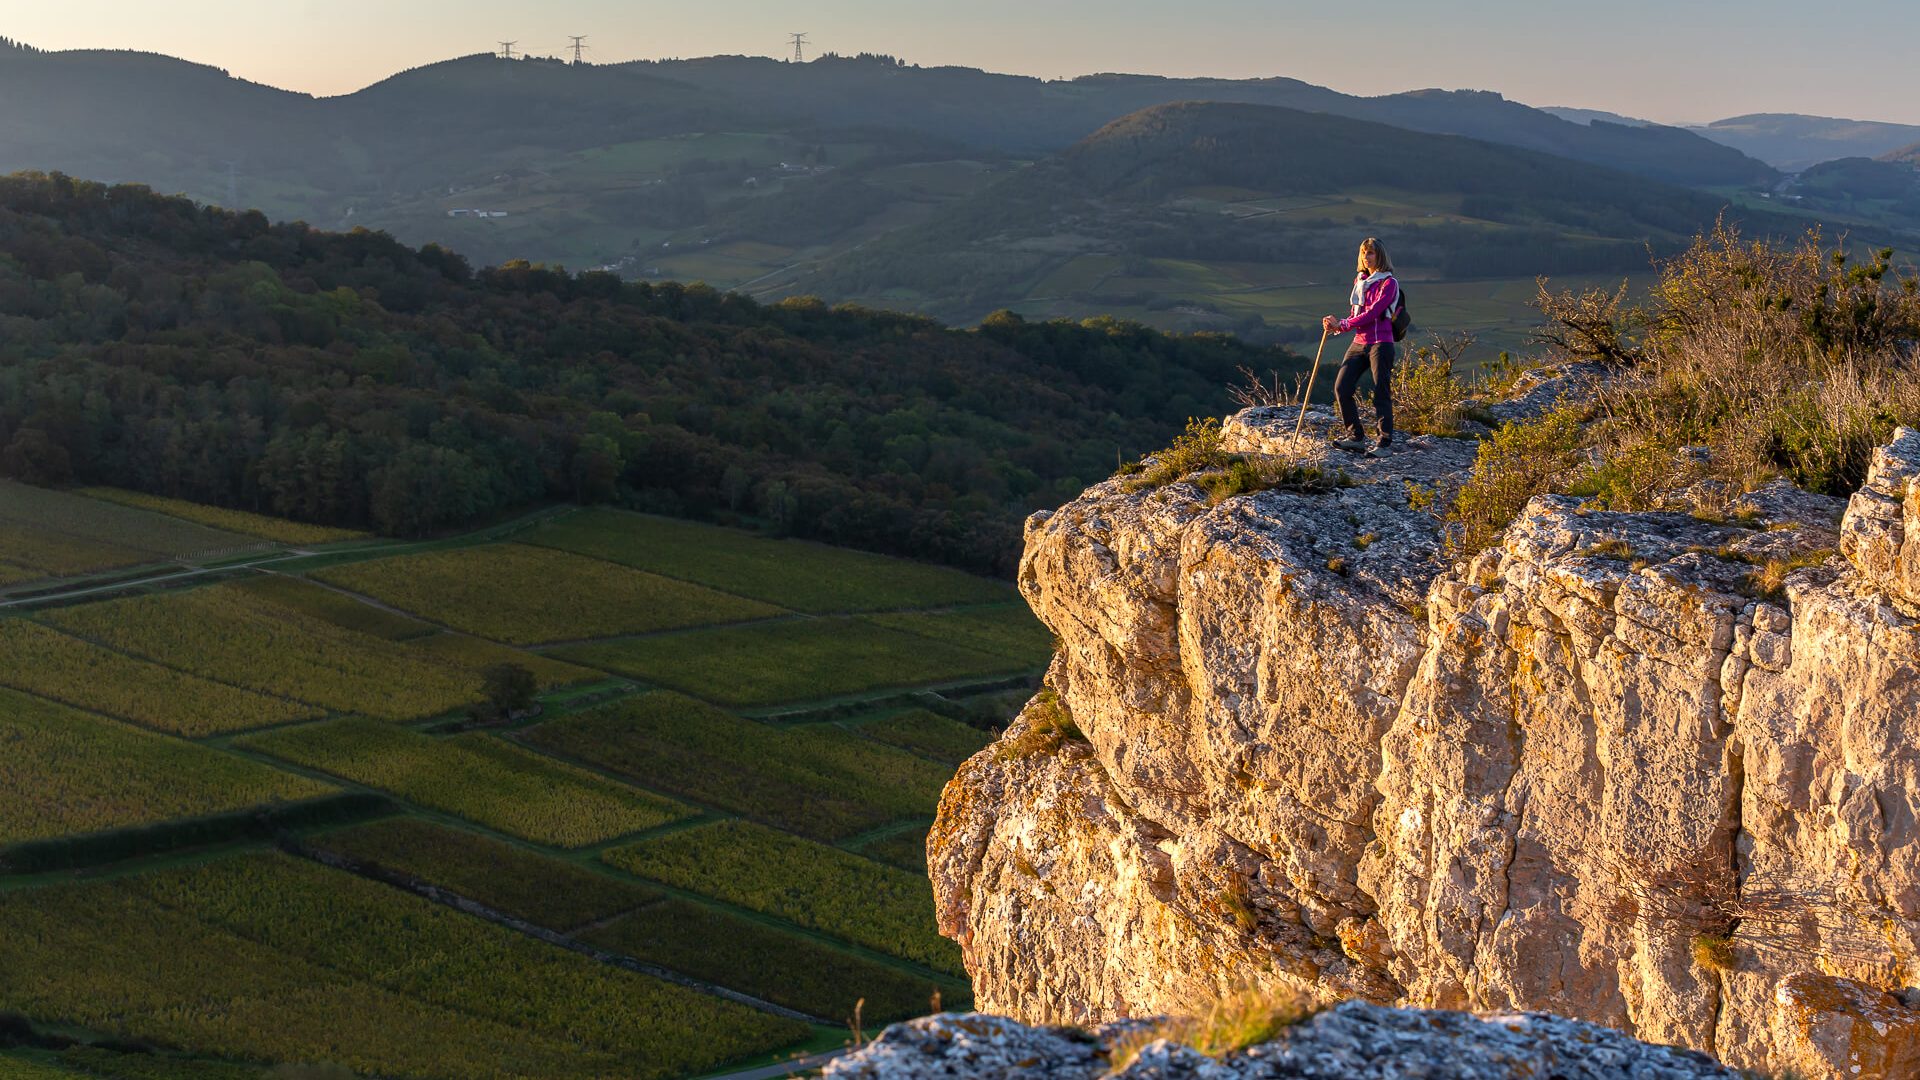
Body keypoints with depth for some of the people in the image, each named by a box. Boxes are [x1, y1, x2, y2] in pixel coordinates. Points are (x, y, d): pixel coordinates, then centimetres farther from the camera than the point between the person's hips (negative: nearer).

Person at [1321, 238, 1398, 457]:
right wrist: (1336, 324, -1)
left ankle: (1384, 443, -2)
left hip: (1380, 343, -7)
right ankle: (1356, 437, 7)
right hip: (1359, 343, 7)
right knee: (1341, 388, -3)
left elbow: (1373, 313, -15)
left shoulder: (1388, 283, -6)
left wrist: (1342, 324, -15)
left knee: (1381, 393, -6)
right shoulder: (1360, 281, 17)